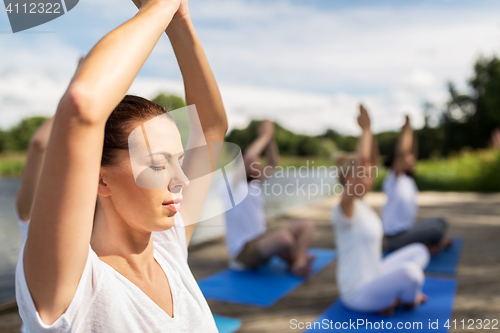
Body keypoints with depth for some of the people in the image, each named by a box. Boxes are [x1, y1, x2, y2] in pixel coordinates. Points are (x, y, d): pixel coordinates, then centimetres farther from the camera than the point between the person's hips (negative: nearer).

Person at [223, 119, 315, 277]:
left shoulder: (254, 183, 13)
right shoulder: (233, 185, -11)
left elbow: (273, 163, 11)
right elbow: (248, 157, -27)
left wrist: (270, 136, 0)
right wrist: (265, 135, -16)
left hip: (263, 240, 9)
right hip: (244, 251, -9)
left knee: (307, 224, -4)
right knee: (284, 237, -37)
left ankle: (298, 262, -26)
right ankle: (295, 260, -4)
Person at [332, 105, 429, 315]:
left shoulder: (360, 204, 3)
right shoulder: (344, 209, -23)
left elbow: (372, 161, 4)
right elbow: (362, 159, -35)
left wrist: (369, 130, -4)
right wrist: (365, 129, -25)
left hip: (372, 278, 9)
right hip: (357, 294, -9)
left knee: (419, 251, 19)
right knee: (409, 272, -34)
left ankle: (391, 297, 7)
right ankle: (408, 300, 2)